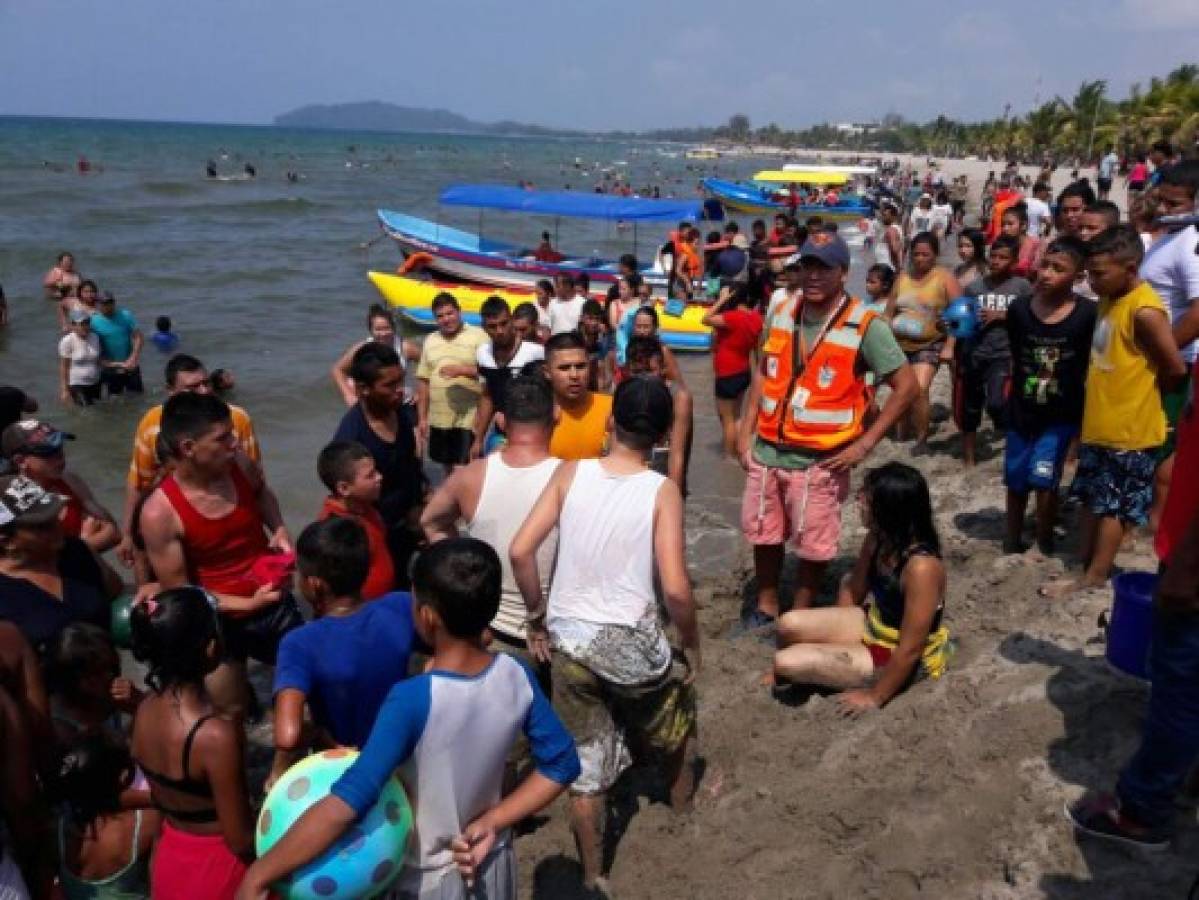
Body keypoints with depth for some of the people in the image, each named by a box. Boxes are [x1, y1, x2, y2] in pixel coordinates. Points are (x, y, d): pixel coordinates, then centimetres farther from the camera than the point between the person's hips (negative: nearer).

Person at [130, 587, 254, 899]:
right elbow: (240, 841, -22)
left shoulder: (145, 709, -9)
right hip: (218, 866, -7)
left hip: (170, 859, 7)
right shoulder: (216, 734, -32)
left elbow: (167, 794, 6)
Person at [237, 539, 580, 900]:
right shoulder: (516, 676, -17)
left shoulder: (412, 700, -32)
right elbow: (562, 764, -8)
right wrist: (491, 823, -9)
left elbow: (346, 804, -38)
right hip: (492, 863, 4)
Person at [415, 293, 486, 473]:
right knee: (449, 469, 16)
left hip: (469, 419, -5)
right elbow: (423, 381, 12)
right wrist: (422, 418, 9)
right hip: (438, 419, 5)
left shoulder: (478, 336, -4)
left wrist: (462, 370, -21)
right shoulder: (430, 341, 11)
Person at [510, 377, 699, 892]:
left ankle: (592, 875, 33)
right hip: (632, 642, -1)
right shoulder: (662, 491, -12)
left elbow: (520, 551, -10)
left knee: (584, 765, 18)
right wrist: (693, 644, -1)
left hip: (568, 641, 2)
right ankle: (683, 805, 55)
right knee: (676, 722, 31)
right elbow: (674, 588, -18)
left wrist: (537, 618, 4)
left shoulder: (571, 473, -6)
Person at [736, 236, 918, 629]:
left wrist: (865, 443, -13)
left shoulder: (865, 326, -14)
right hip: (766, 450, 5)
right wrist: (745, 431, 6)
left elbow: (906, 386, -10)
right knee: (763, 533, 18)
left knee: (813, 544, 9)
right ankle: (766, 603, 39)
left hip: (821, 459, -4)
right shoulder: (780, 311, 1)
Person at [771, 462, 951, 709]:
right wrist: (833, 631, 12)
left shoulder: (922, 567, -33)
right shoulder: (877, 540, -9)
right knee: (790, 624, -12)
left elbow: (910, 649, -27)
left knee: (787, 662, -20)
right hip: (873, 624, 7)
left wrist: (875, 697, -18)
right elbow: (853, 590, 9)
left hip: (897, 659, -7)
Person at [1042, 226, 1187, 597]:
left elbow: (1174, 370, -18)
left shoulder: (1145, 311, -22)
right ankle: (1084, 564, 29)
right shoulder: (1111, 299, 5)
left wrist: (1141, 394, -3)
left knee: (1113, 506, 4)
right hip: (1100, 424, 9)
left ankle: (1095, 576, 15)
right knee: (1092, 499, 17)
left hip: (1129, 429, -9)